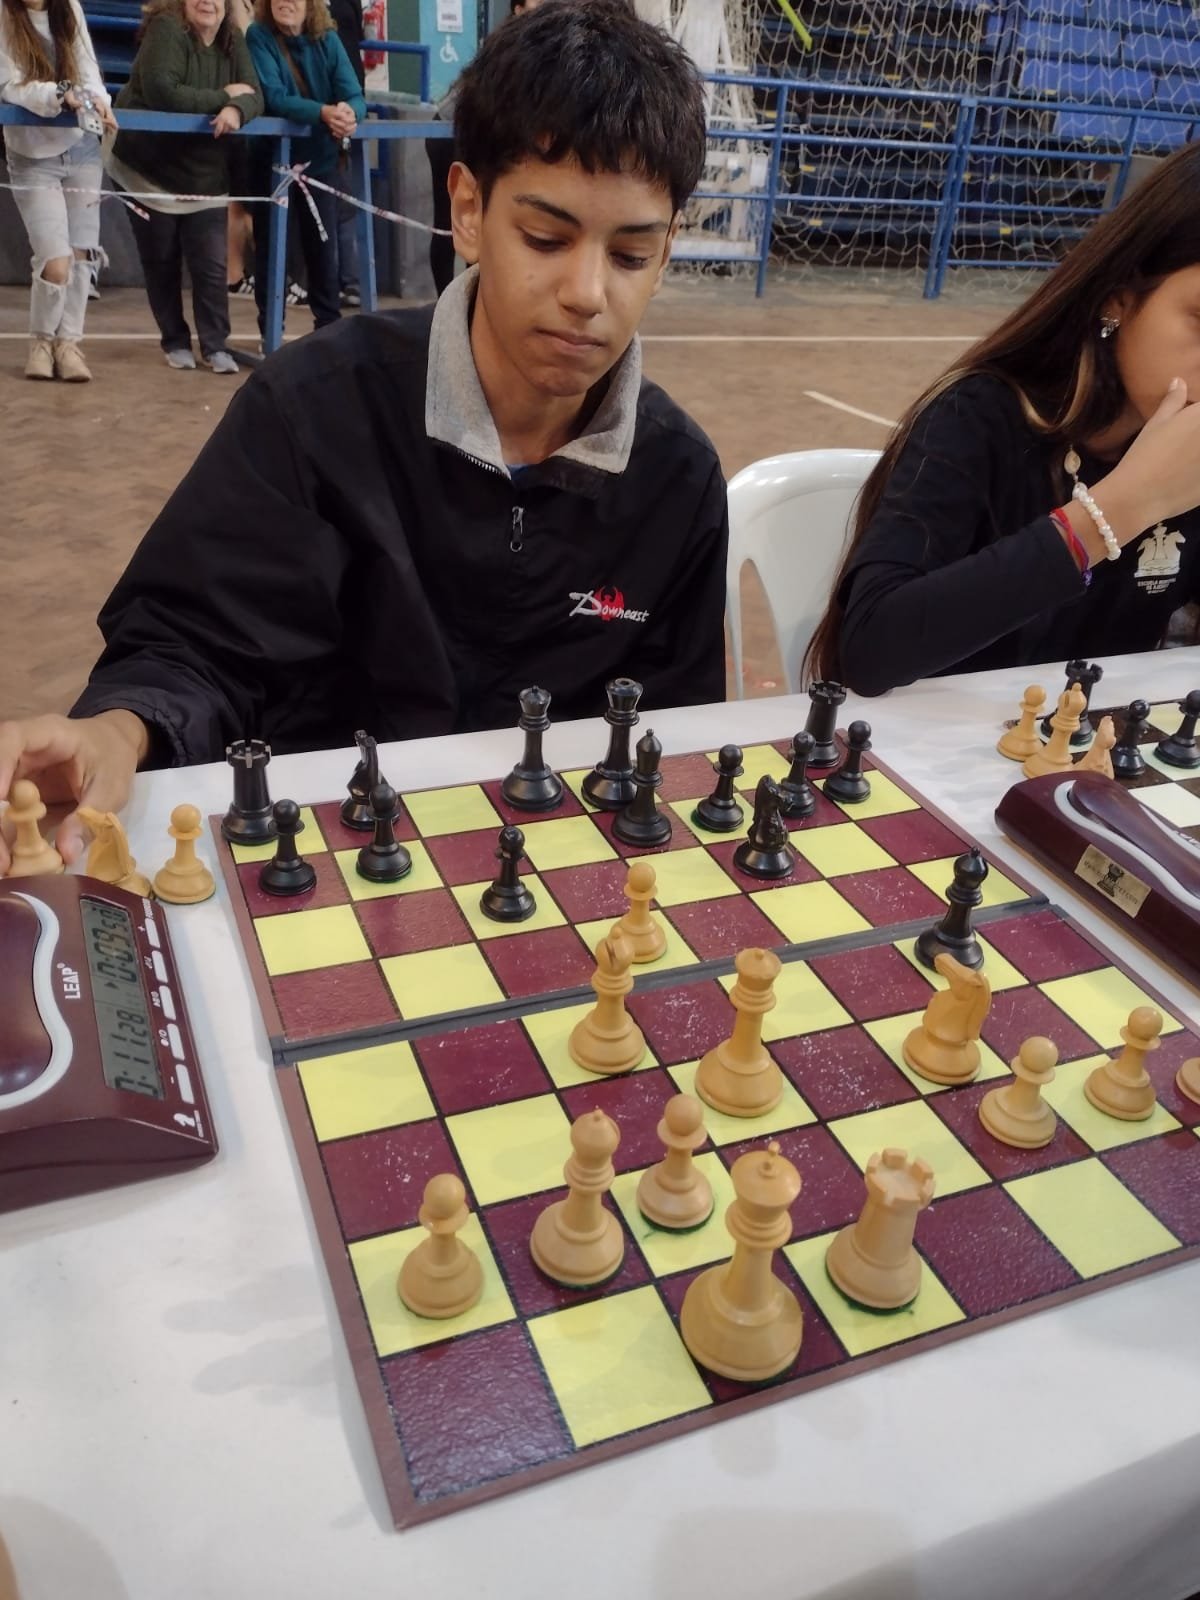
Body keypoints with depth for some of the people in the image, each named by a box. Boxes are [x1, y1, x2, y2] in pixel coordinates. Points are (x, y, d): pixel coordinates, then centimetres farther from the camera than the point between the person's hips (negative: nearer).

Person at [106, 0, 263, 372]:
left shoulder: (233, 42, 2)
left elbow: (254, 96, -7)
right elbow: (160, 92, -28)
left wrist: (237, 111, -31)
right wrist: (223, 97, -21)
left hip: (205, 178, 3)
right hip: (150, 171, -3)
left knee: (212, 265, -4)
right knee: (161, 264, 7)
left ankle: (215, 345, 6)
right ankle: (175, 342, 20)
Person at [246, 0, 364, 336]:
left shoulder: (328, 40, -2)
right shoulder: (258, 36, -11)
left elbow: (354, 96, -11)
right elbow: (274, 97, -23)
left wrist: (350, 113, -36)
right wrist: (324, 112, -38)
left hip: (320, 158, 3)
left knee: (323, 245, 7)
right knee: (271, 245, 2)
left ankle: (329, 324, 18)